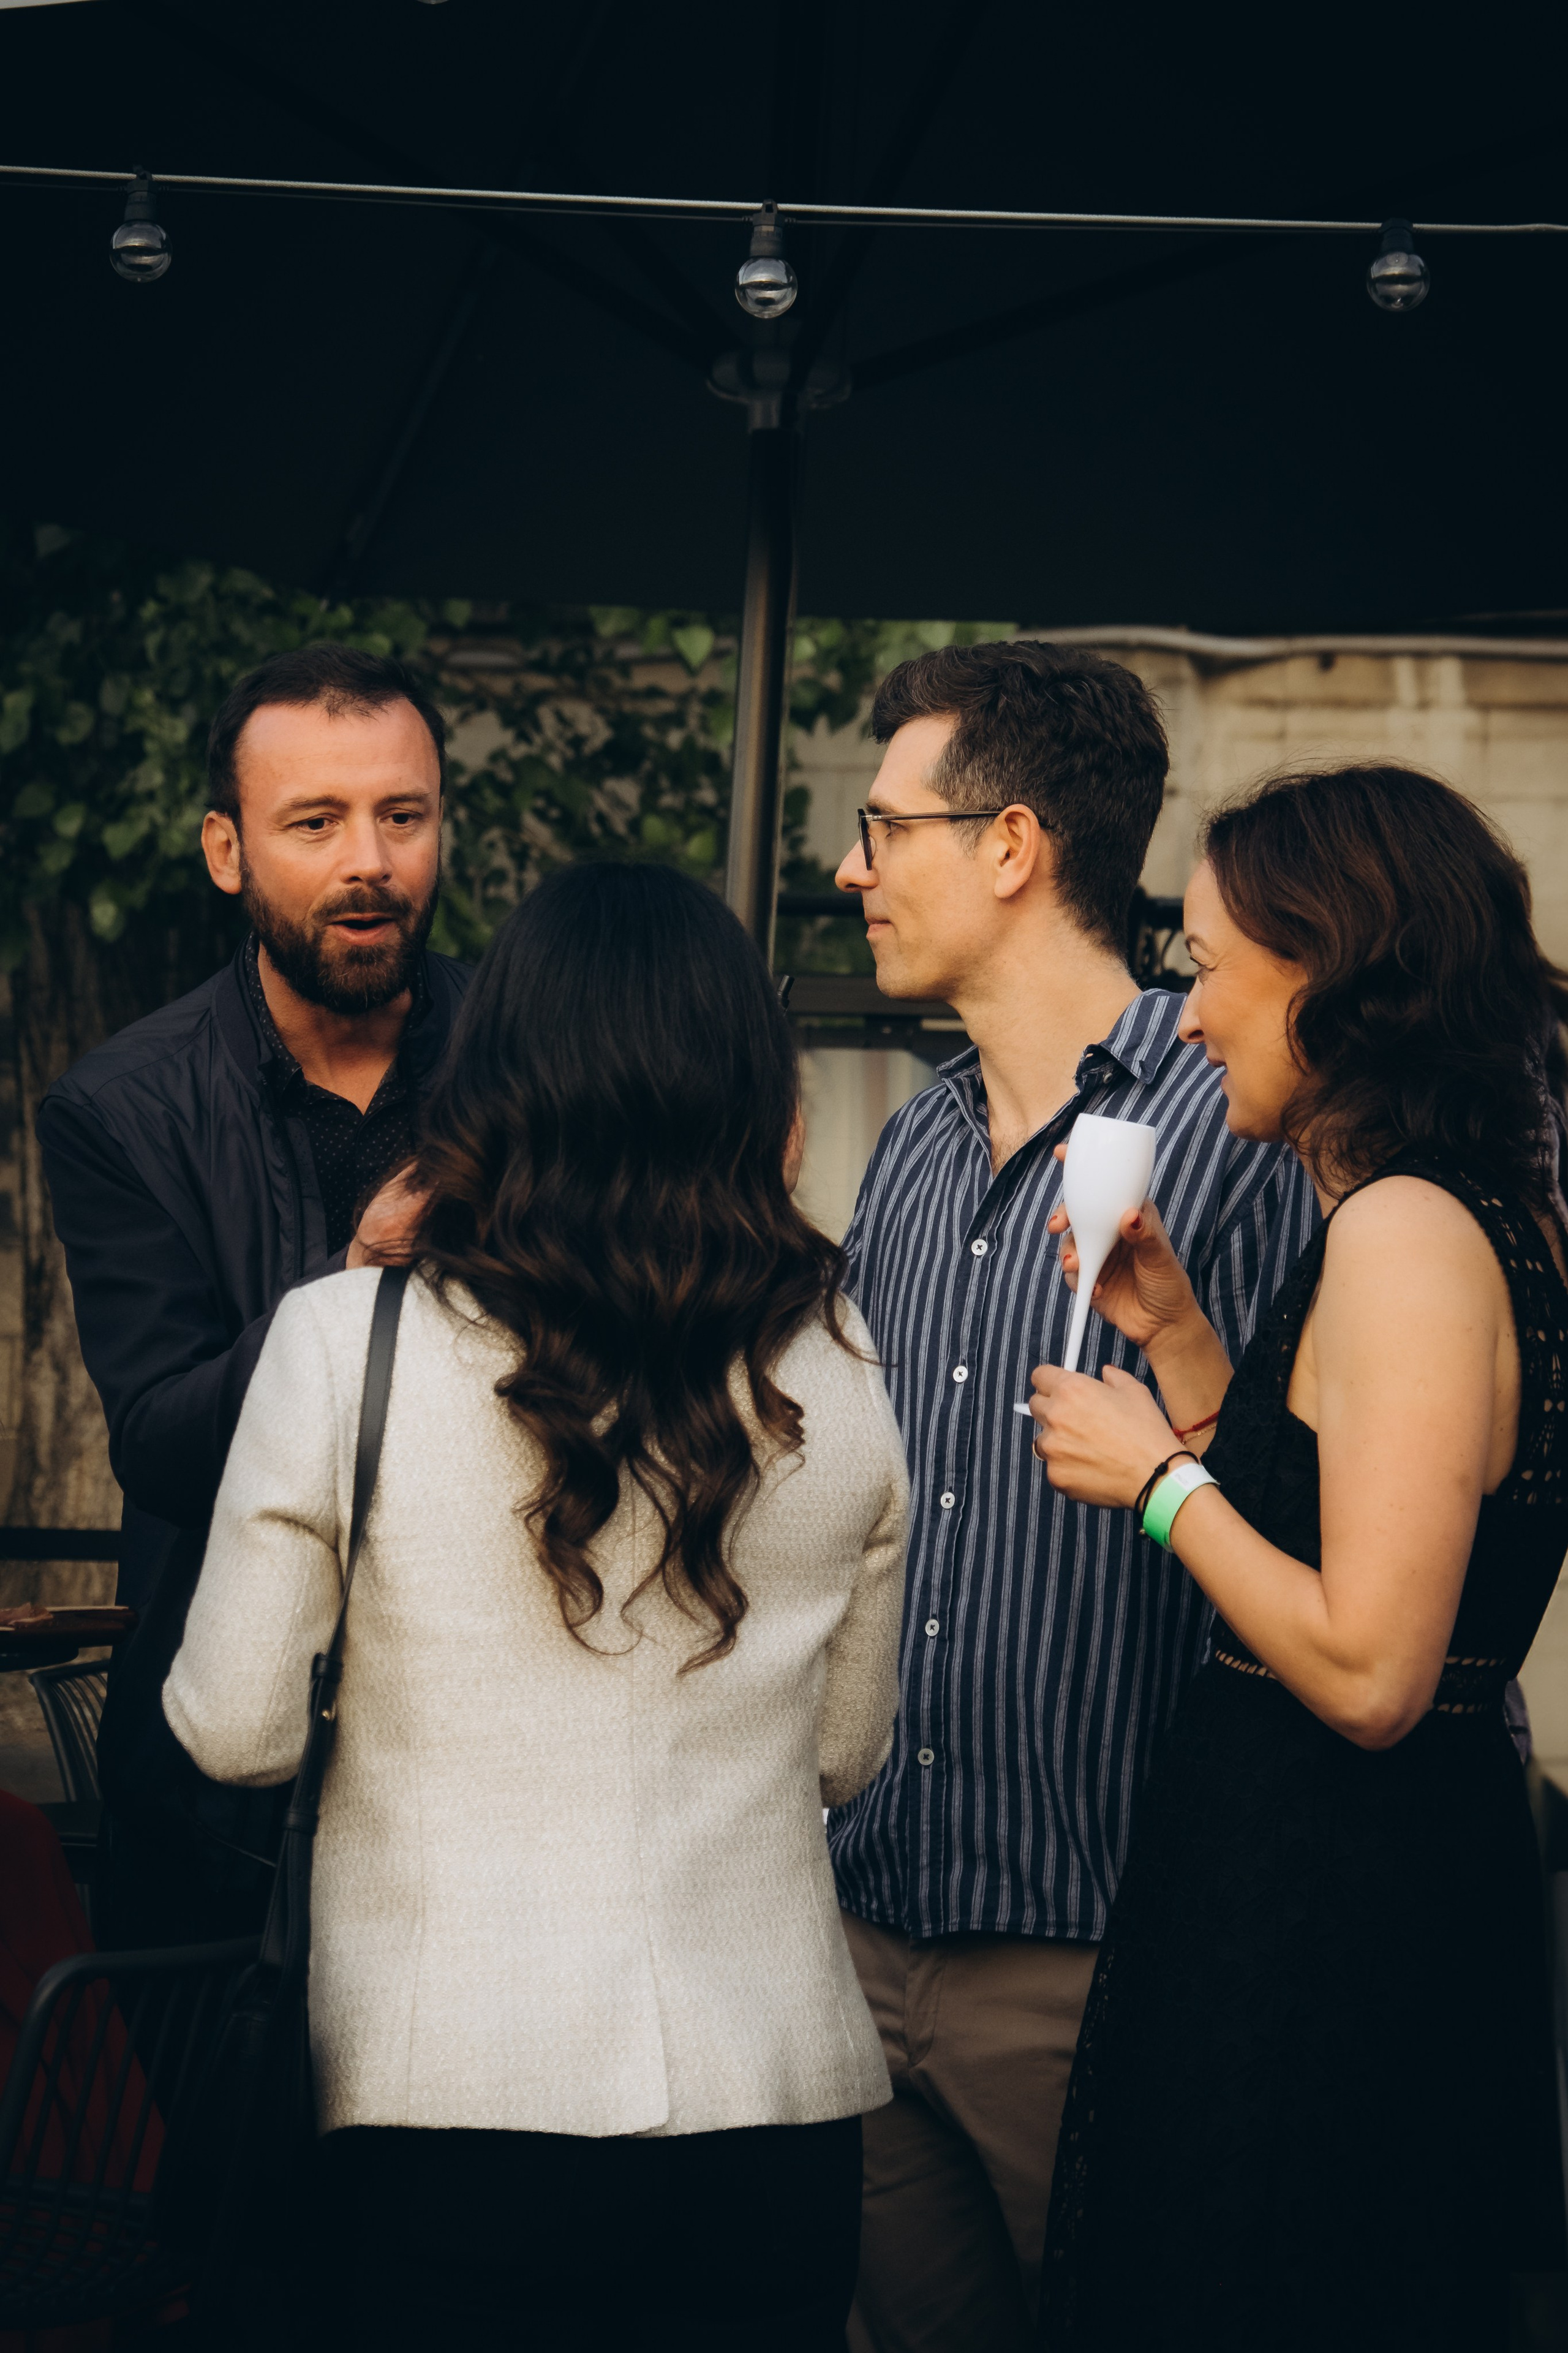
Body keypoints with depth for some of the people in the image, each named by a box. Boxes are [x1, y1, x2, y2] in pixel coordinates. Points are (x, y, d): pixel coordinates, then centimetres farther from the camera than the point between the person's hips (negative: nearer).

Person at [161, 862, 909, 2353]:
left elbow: (234, 1733, -4)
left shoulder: (344, 1345, -10)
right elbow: (849, 1757, 9)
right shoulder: (836, 1366, -1)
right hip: (772, 2102, 2)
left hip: (454, 2091, -2)